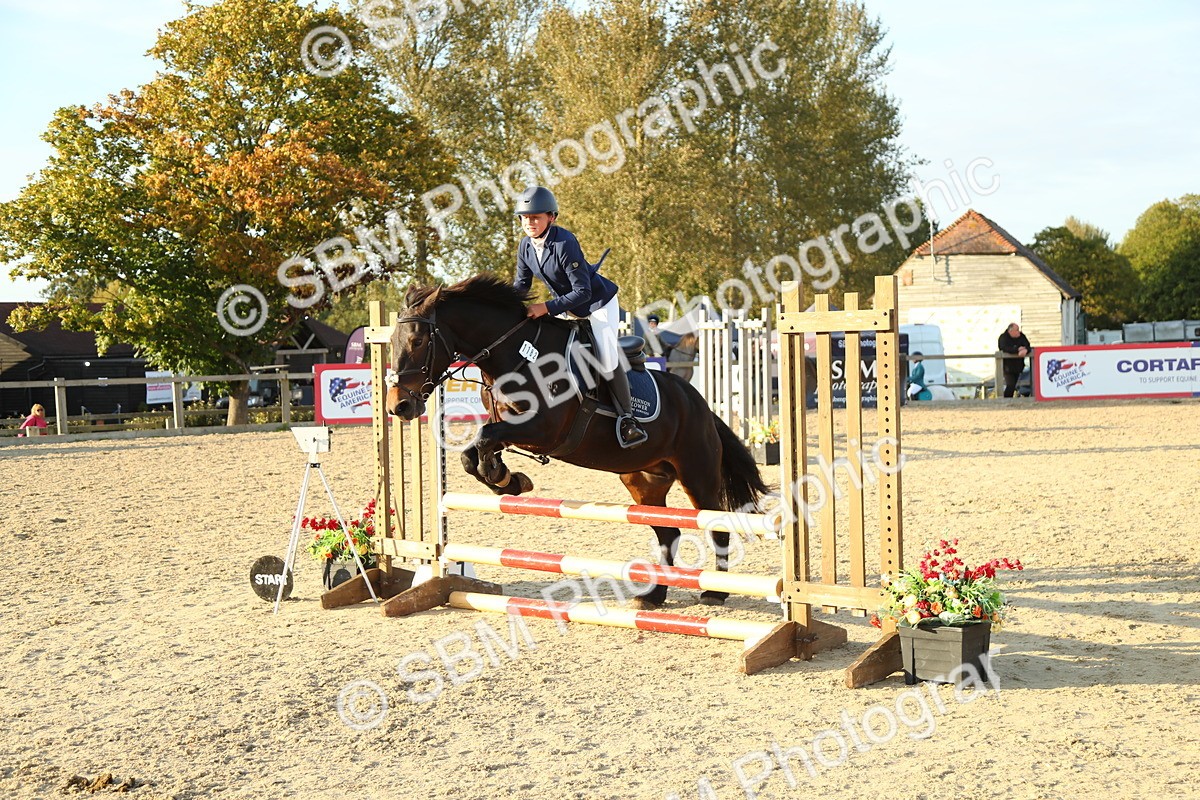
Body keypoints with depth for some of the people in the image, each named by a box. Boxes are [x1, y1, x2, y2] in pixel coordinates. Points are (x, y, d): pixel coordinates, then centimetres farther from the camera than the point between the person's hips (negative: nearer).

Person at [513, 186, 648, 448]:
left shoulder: (564, 243, -30)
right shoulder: (525, 246, -7)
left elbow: (582, 291, -31)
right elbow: (521, 285, 5)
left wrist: (547, 307, -37)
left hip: (598, 301, -8)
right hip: (567, 307, 8)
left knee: (606, 360, -18)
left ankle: (626, 419, -6)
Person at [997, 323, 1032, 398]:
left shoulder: (1021, 336, 4)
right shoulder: (1003, 338, -9)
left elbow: (1028, 346, -8)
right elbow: (1005, 349, -27)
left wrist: (1025, 350, -32)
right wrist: (1018, 349, -26)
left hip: (1018, 366, 5)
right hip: (1008, 367, -5)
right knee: (1011, 386, -15)